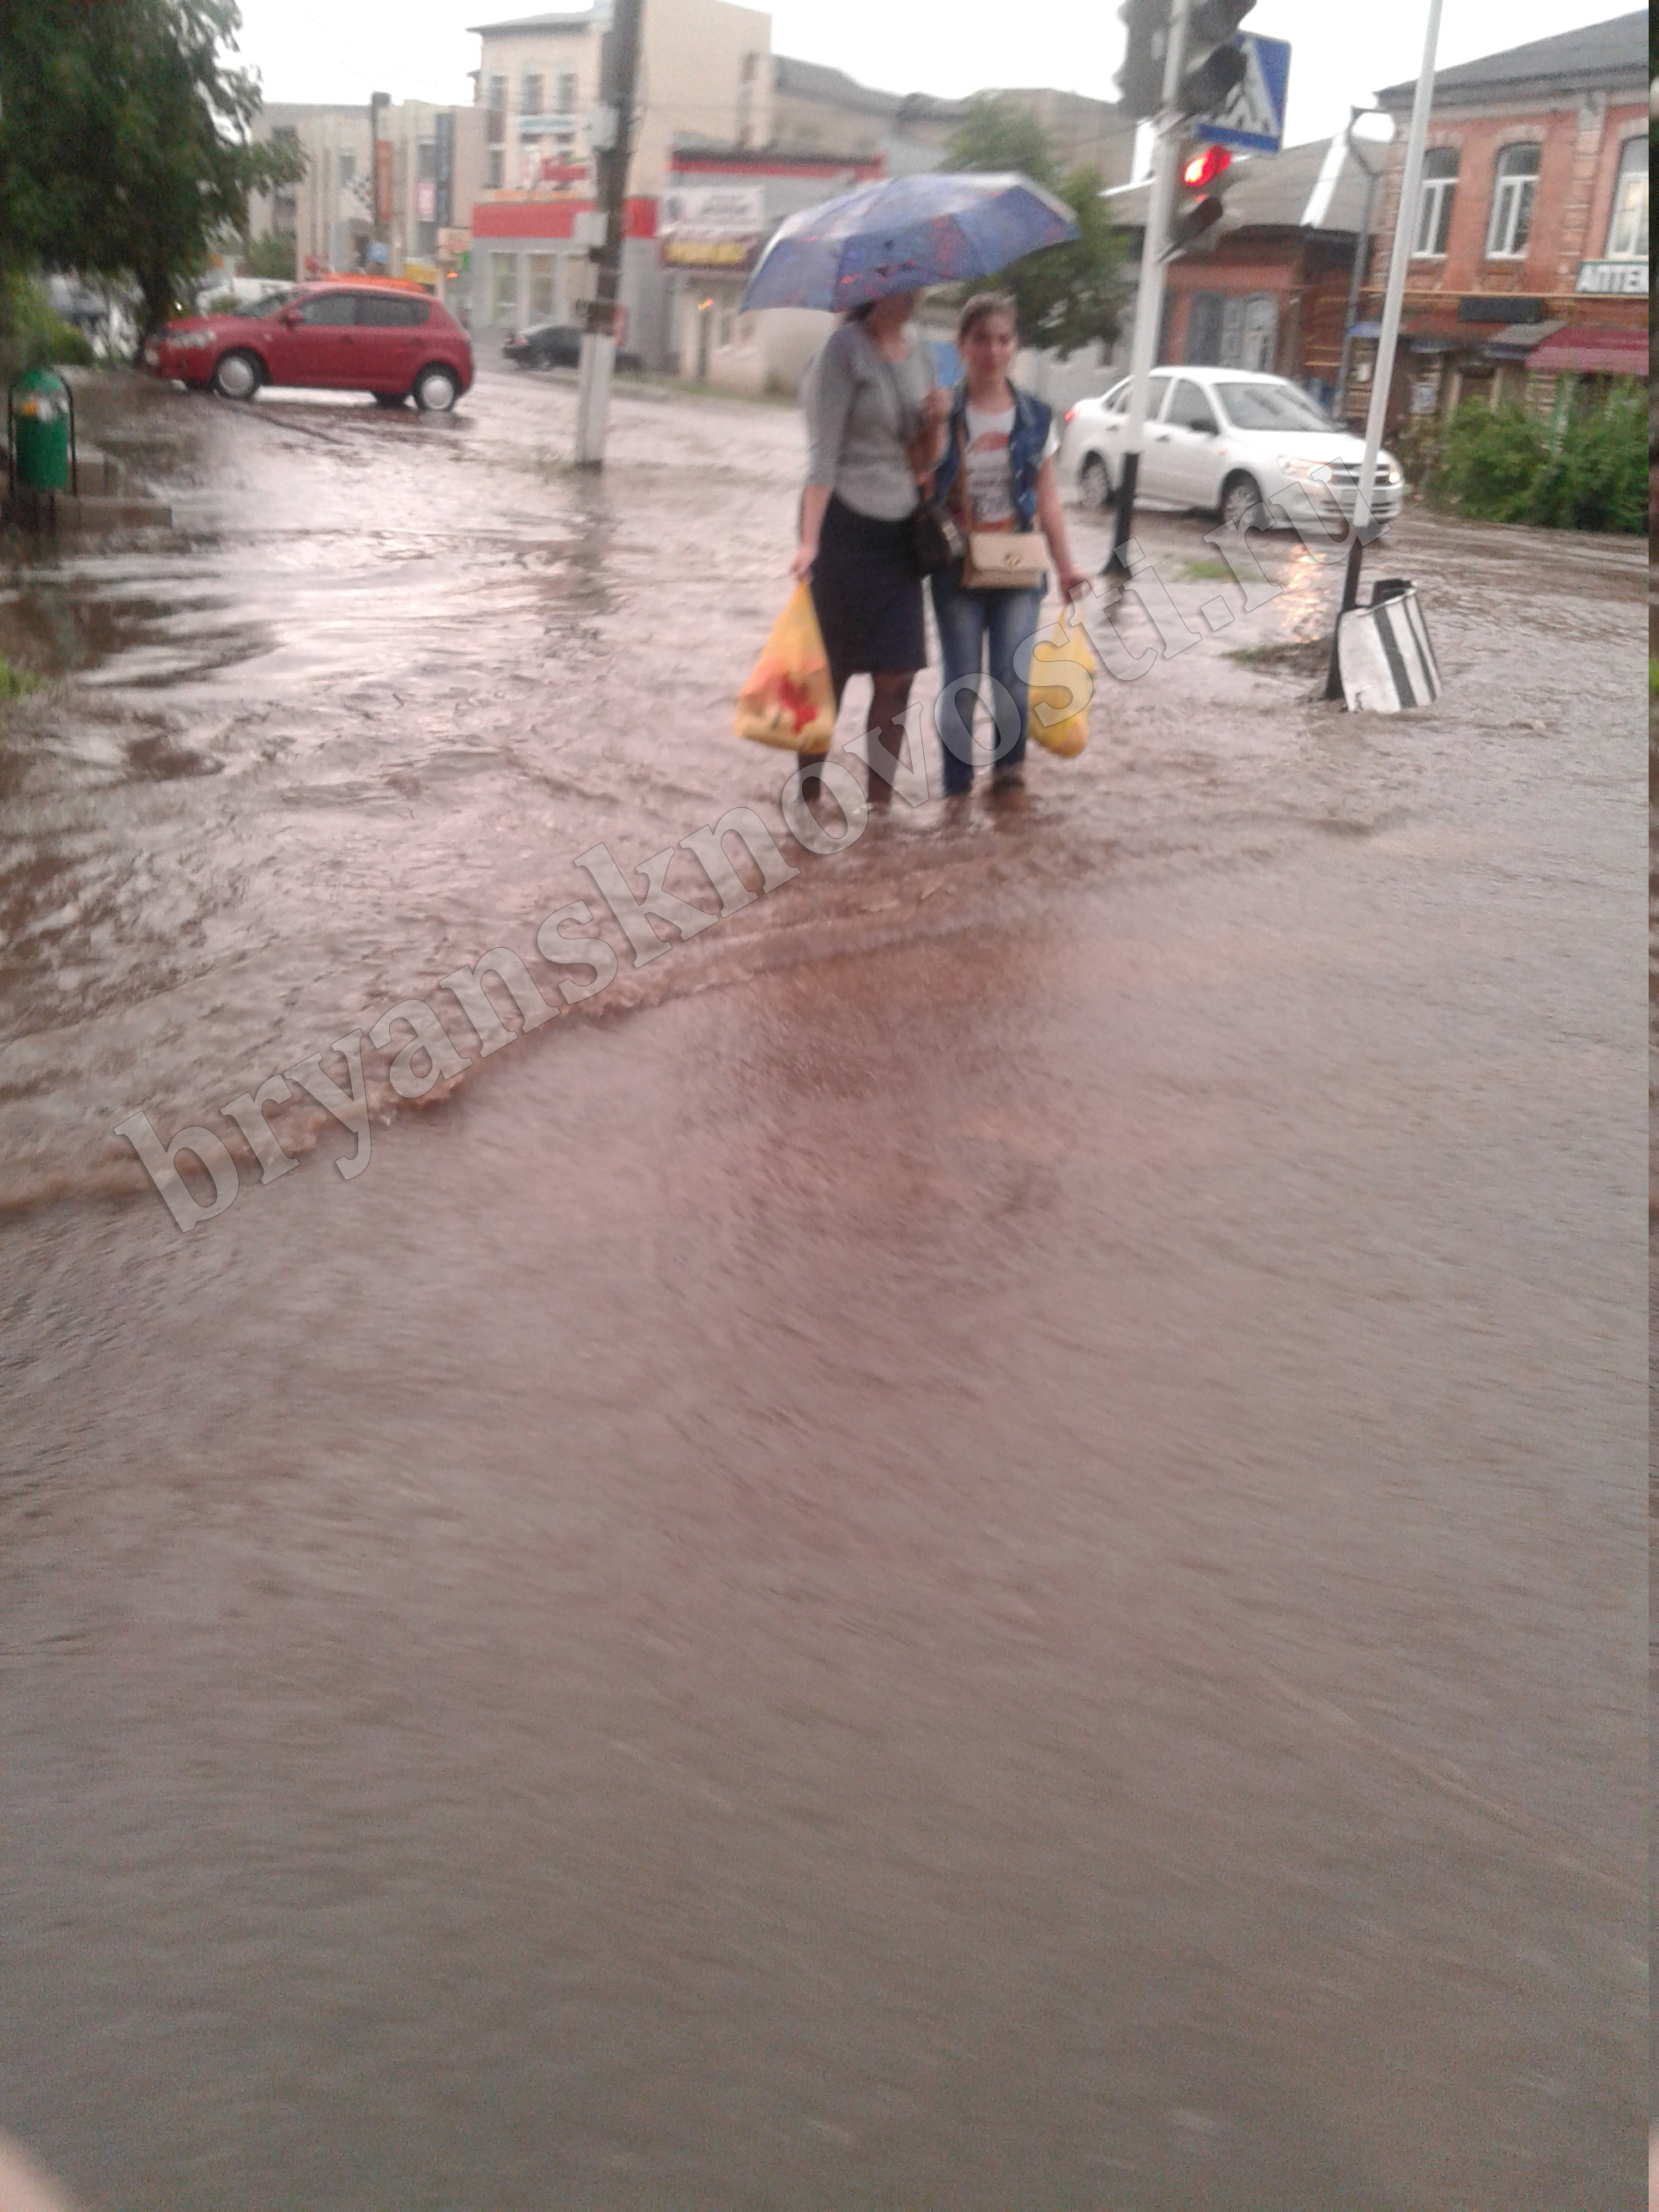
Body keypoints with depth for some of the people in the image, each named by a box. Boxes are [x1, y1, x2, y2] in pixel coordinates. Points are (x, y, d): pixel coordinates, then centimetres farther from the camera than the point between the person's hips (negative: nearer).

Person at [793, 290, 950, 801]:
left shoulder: (920, 357, 12)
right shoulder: (844, 348, -8)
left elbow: (923, 465, 14)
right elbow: (823, 452, -14)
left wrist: (936, 423, -7)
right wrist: (810, 540, -21)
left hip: (899, 530, 6)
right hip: (844, 525, -6)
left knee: (897, 676, 2)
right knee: (830, 671, 0)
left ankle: (879, 802, 9)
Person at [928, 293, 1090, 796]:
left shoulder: (1035, 417, 5)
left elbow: (1047, 500, 9)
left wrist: (1065, 565, 8)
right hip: (956, 568, -1)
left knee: (1013, 679, -7)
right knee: (961, 683, 3)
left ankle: (1009, 766, 11)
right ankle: (957, 787, 12)